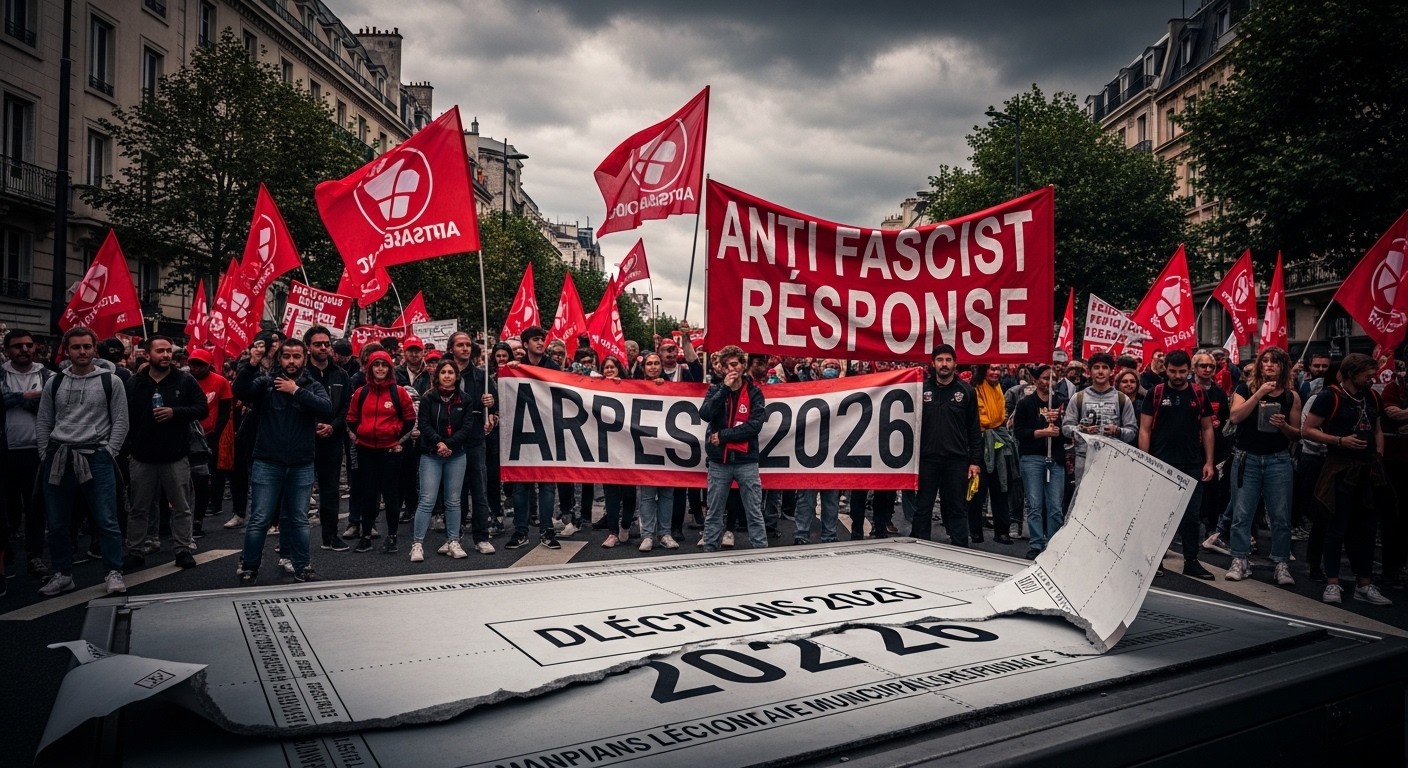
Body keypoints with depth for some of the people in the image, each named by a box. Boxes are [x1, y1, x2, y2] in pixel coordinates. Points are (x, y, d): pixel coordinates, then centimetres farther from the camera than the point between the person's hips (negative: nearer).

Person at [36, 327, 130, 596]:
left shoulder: (111, 381, 2)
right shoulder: (53, 382, 10)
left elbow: (120, 422, 1)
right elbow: (42, 423, 13)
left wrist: (107, 453, -7)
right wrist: (46, 456, 4)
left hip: (96, 458, -3)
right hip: (58, 459, 3)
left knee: (106, 520, -4)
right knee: (57, 522, 9)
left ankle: (113, 572, 4)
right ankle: (63, 574, 22)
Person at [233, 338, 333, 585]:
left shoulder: (312, 386, 5)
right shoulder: (265, 381, 2)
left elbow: (327, 411, -13)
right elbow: (240, 391, -18)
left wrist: (296, 391, -16)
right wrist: (252, 364, -31)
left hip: (301, 465, 2)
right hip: (267, 463, -2)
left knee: (299, 520, 12)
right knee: (259, 519, 2)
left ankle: (302, 568, 22)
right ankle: (248, 569, 15)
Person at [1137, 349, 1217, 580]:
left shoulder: (1198, 394, 5)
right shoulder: (1156, 393, -1)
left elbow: (1207, 429, 8)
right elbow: (1145, 430, -1)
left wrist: (1209, 462, 1)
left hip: (1192, 465, 2)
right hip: (1161, 464, -2)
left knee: (1191, 515, 7)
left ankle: (1191, 561, 15)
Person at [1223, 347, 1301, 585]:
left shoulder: (1291, 396, 6)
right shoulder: (1246, 389, 2)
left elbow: (1297, 434, 8)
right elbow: (1235, 416, -14)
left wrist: (1284, 425, -13)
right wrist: (1259, 394, -17)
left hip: (1279, 460, 1)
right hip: (1247, 458, -1)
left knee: (1280, 516, 0)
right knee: (1242, 513, 1)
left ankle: (1281, 564, 9)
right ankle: (1240, 561, 9)